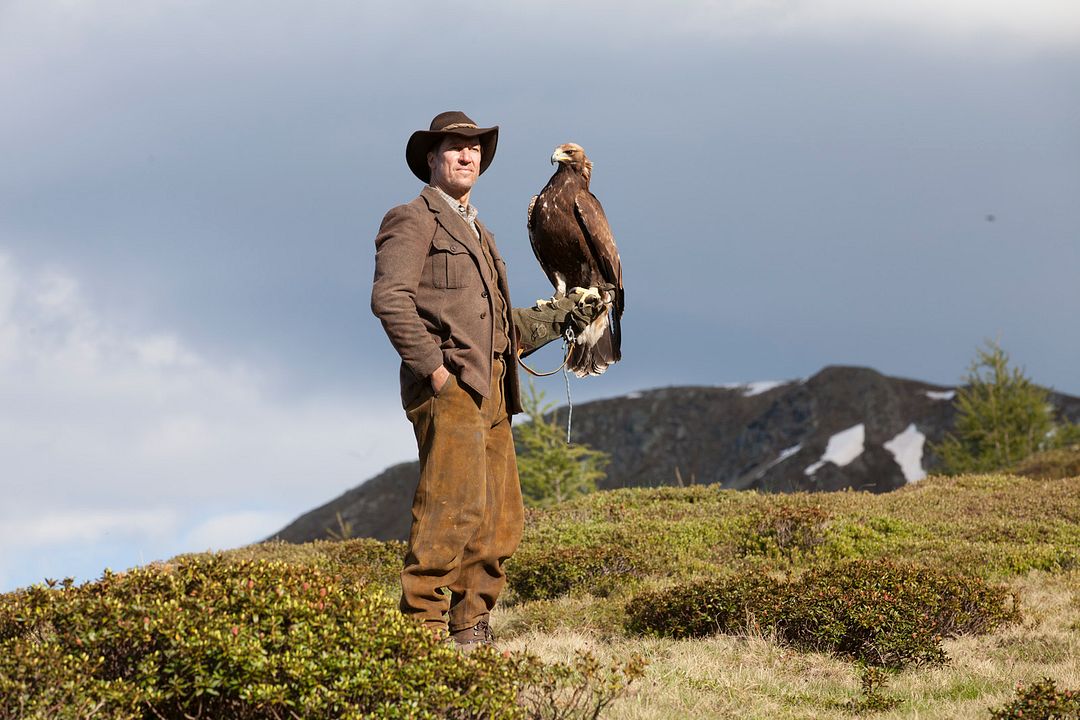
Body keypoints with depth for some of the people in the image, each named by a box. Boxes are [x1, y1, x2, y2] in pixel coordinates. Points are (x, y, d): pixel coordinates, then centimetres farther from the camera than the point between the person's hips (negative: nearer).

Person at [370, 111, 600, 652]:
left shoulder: (480, 235, 28)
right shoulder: (412, 221, 0)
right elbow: (390, 298, -15)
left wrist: (558, 318, 18)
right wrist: (433, 367, -20)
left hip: (490, 390, 9)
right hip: (448, 385, -9)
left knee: (501, 519, 6)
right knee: (454, 506, -18)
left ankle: (471, 628, 10)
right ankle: (423, 626, -17)